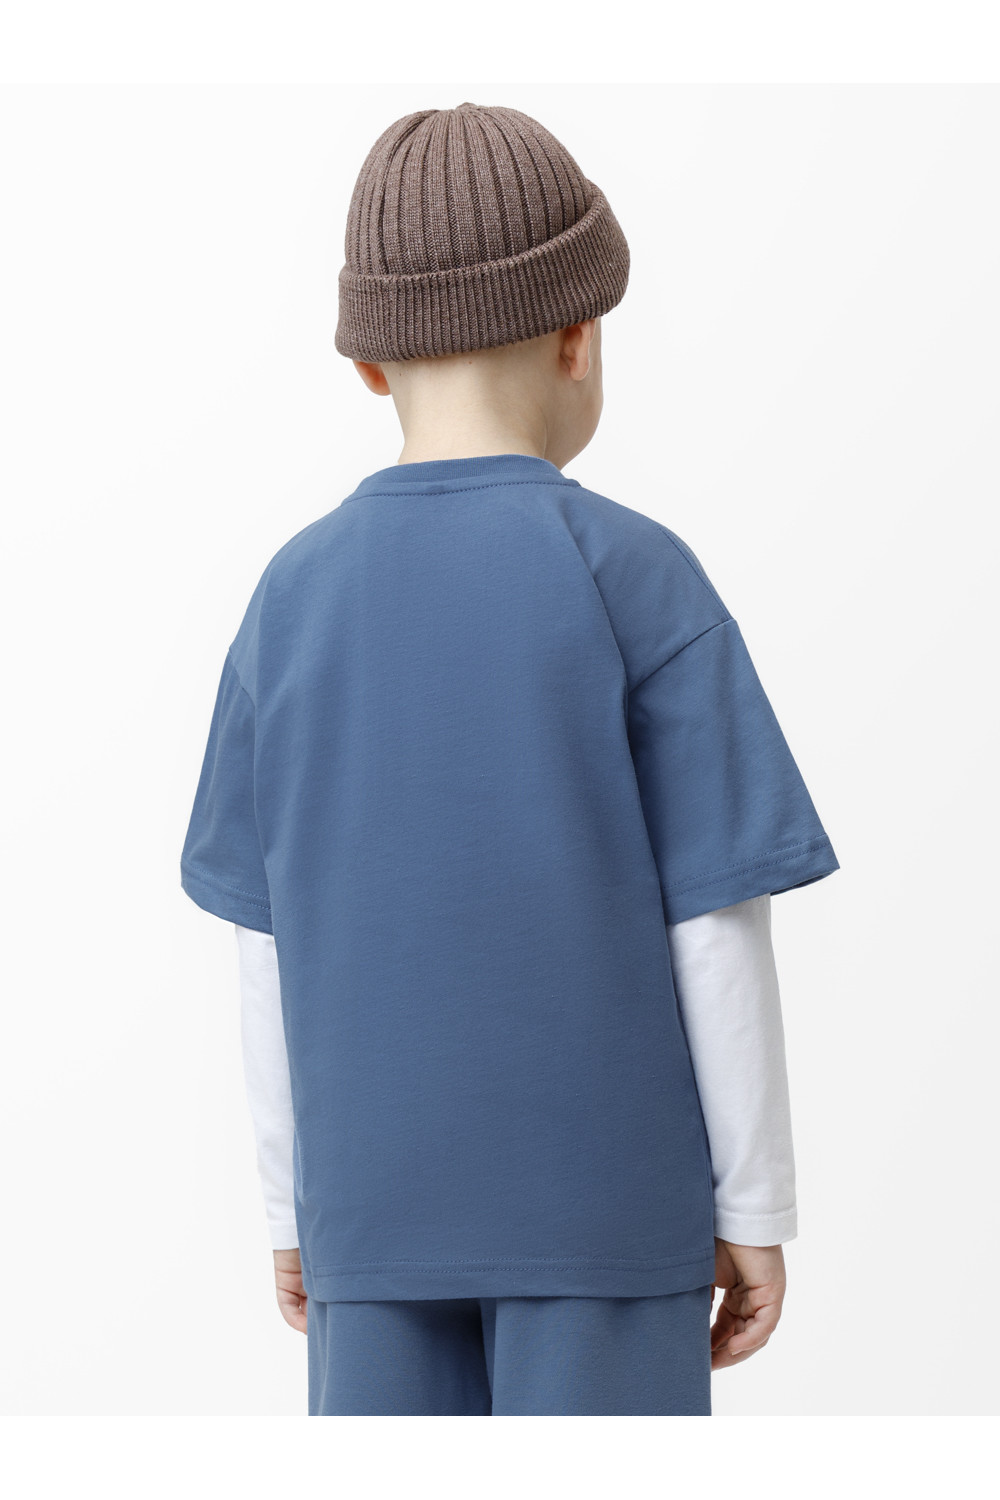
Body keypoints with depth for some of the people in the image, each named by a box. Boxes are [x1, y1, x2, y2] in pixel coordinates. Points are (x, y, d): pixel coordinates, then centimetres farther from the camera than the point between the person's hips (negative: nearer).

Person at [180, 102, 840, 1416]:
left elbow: (266, 944, 3)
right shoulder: (638, 578, -10)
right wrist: (756, 1202, -1)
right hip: (606, 1202, -3)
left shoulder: (294, 597, 0)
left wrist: (294, 1205, 12)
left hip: (378, 1200, 3)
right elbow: (717, 920, -10)